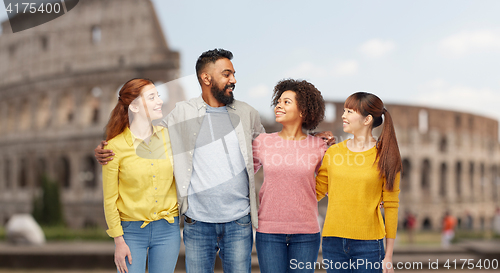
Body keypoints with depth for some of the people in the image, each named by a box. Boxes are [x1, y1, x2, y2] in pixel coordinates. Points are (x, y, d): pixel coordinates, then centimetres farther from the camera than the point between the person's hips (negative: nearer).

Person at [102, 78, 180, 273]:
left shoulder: (168, 136, 2)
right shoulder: (115, 147, -9)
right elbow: (110, 199, -4)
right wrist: (119, 241, -6)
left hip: (168, 229, 3)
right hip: (132, 230, -3)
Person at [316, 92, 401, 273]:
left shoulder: (384, 156, -2)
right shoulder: (333, 152, 7)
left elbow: (391, 206, -1)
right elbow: (316, 192, 11)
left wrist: (388, 256, -2)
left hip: (368, 244, -3)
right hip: (333, 242, 3)